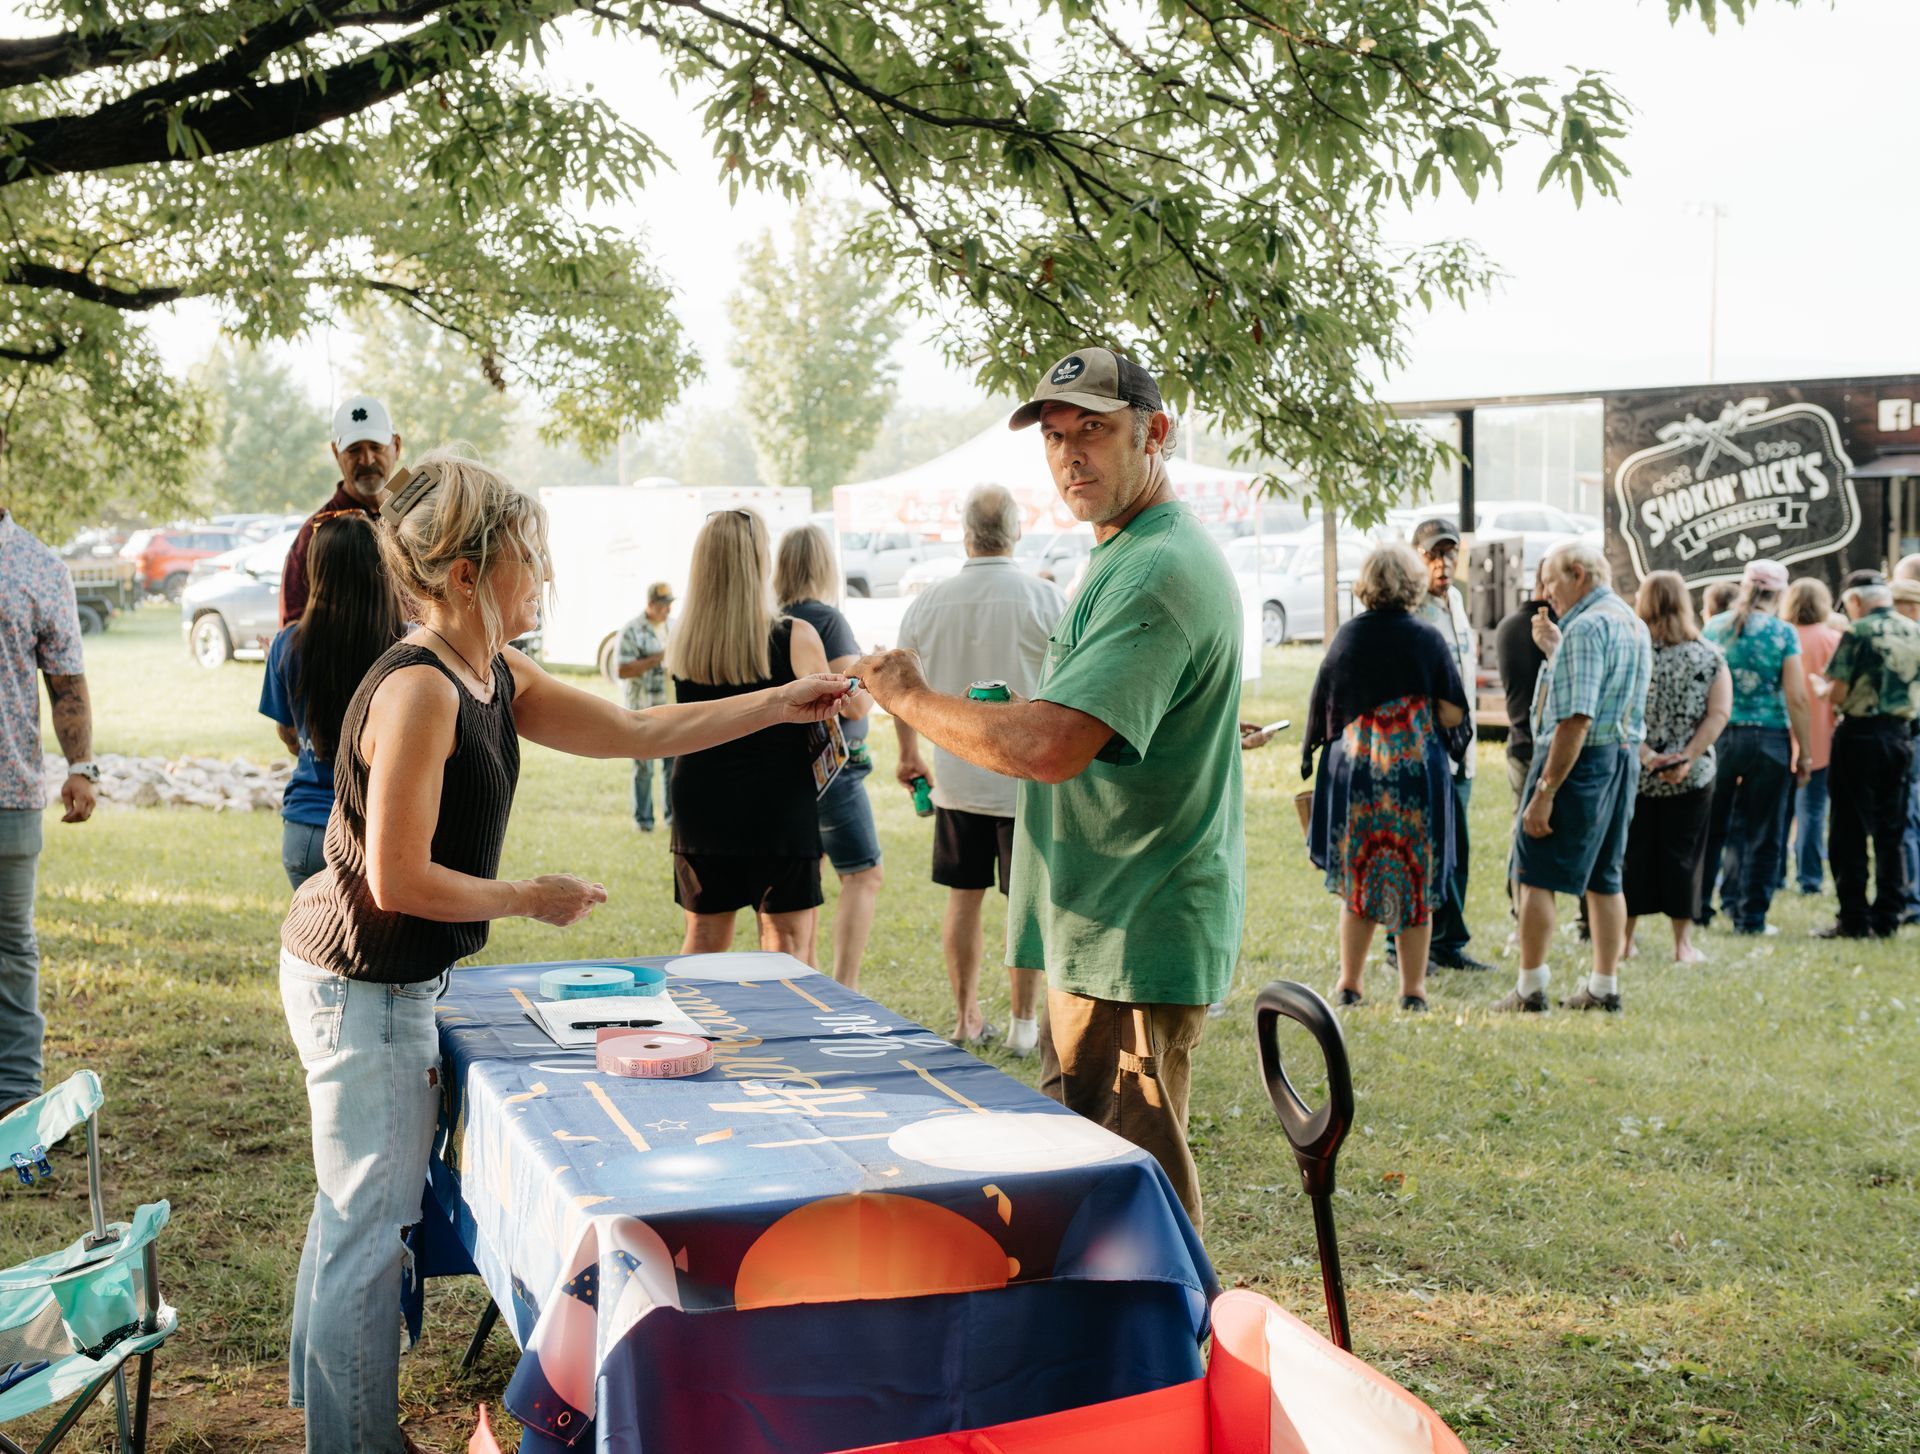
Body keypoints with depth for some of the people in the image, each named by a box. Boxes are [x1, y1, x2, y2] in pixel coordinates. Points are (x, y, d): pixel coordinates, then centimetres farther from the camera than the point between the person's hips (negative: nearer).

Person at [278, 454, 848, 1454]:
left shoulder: (493, 678, 5)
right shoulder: (417, 690, -25)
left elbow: (637, 733, 11)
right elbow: (400, 881, -26)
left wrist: (782, 703, 10)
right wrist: (534, 900, -14)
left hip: (378, 978, 10)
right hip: (363, 985, -10)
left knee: (355, 1204, 22)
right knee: (373, 1222, 1)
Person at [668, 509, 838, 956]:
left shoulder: (682, 643, -2)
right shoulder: (796, 638, -12)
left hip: (699, 807, 4)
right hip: (779, 809, -3)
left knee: (703, 937, 16)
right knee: (784, 940, 5)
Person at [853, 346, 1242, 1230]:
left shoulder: (1156, 571, -19)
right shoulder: (1128, 557, 16)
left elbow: (1050, 748, -28)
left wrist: (911, 699, -14)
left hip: (1134, 946, -11)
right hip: (1104, 933, 11)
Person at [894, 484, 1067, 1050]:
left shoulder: (929, 602, 0)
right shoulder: (1047, 599, -10)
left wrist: (909, 756, 23)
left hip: (956, 777, 3)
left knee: (963, 897, 12)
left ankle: (965, 1018, 21)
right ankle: (1024, 1022, 13)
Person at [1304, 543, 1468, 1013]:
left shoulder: (1346, 636, 0)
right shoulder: (1427, 637, -6)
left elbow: (1323, 710, 5)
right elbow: (1453, 714, -7)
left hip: (1352, 774, 2)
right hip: (1418, 775, -2)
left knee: (1356, 880, 12)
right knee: (1415, 881, 7)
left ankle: (1349, 983, 15)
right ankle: (1412, 989, 11)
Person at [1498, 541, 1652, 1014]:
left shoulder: (1586, 627, -16)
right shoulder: (1634, 623, 14)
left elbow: (1576, 720, -23)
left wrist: (1545, 790, -23)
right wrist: (1555, 651, 19)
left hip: (1580, 759, -10)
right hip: (1624, 755, 10)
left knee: (1535, 876, -3)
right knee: (1604, 878, 13)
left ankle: (1530, 990, 0)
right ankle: (1604, 988, 17)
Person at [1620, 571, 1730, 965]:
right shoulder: (1711, 656, 0)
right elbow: (1719, 714, -8)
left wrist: (1645, 755, -14)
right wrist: (1687, 758, -14)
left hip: (1633, 775, 0)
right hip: (1692, 778, 0)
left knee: (1632, 855, 9)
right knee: (1683, 858, 7)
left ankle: (1626, 940, 16)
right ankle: (1683, 943, 12)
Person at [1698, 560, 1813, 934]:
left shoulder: (1714, 627, 3)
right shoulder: (1783, 634, -6)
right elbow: (1796, 698, -8)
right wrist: (1805, 752, -1)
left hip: (1718, 736, 3)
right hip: (1768, 739, -3)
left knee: (1711, 828, 14)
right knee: (1760, 834, 6)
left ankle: (1699, 907, 19)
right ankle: (1751, 916, 9)